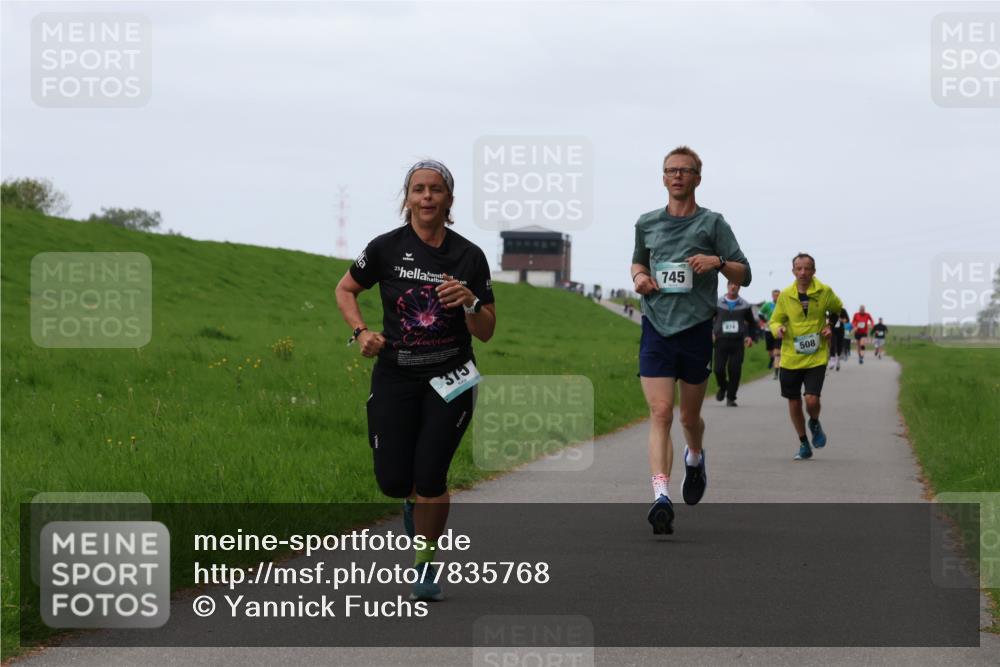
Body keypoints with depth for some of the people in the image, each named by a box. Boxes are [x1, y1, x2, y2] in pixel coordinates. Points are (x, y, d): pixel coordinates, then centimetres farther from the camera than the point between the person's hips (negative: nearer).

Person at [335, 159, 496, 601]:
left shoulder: (469, 257, -2)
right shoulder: (387, 248, -4)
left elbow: (485, 332, 0)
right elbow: (345, 290, 12)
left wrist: (470, 302, -20)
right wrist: (361, 332, -5)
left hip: (449, 380, -1)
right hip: (395, 377, 1)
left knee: (430, 477, -10)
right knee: (393, 481, -3)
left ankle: (426, 566, 10)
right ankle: (414, 499, 35)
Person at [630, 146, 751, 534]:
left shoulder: (711, 223, 1)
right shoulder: (647, 223, 10)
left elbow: (744, 275, 1)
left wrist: (718, 262, -18)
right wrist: (639, 276, 6)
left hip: (696, 329, -1)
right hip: (656, 328, 1)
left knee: (689, 416, 11)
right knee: (660, 413, -13)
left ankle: (695, 458, 45)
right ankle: (661, 497, -21)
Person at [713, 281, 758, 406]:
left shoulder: (744, 306, 8)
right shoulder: (717, 303, 5)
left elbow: (752, 323, 21)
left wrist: (751, 337, 6)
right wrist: (710, 332, -2)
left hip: (737, 343, 0)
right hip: (721, 341, 0)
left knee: (735, 371, -5)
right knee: (719, 369, -7)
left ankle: (731, 398, 8)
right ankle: (722, 388, 24)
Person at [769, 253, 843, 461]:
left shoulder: (824, 292, -2)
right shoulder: (785, 295, 0)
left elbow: (839, 311, 16)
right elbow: (775, 320, 11)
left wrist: (831, 327, 0)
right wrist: (777, 328, -12)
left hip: (816, 357, -2)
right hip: (790, 358, 2)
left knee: (812, 400, -15)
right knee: (794, 403, 7)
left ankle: (815, 424, 20)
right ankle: (804, 445, 26)